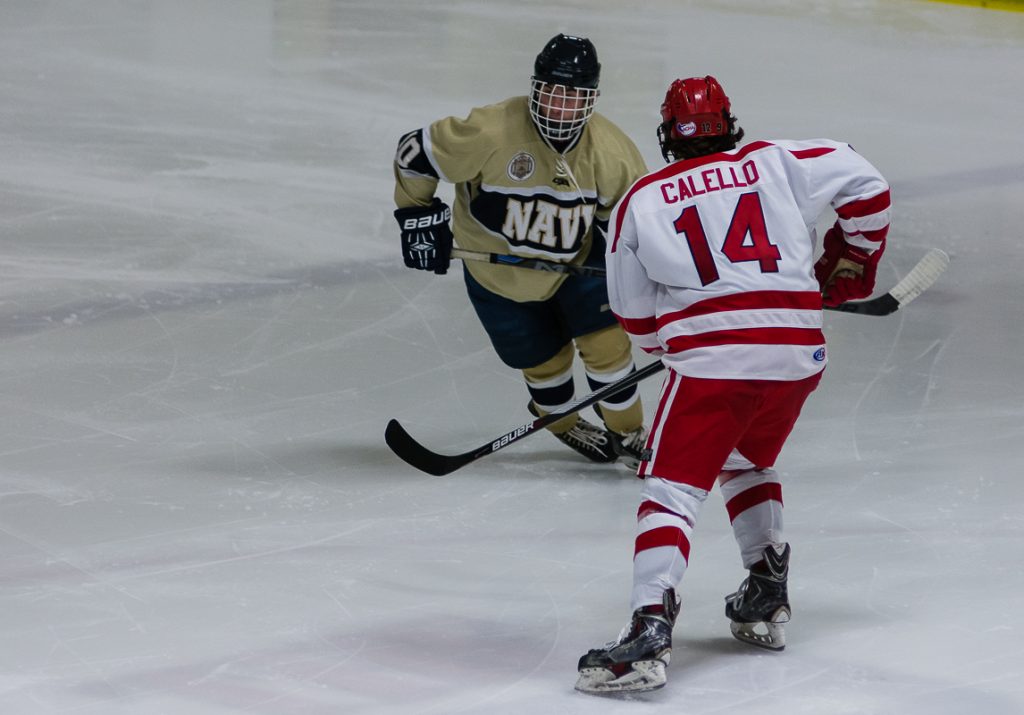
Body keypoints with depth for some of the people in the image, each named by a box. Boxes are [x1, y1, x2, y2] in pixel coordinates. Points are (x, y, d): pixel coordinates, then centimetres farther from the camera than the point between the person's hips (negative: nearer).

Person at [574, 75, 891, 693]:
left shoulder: (640, 202, 11)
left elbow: (637, 316, 15)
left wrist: (670, 344, 35)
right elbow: (866, 185, 9)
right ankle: (767, 601, 29)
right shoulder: (774, 162, 14)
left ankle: (650, 630, -21)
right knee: (747, 463, 28)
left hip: (711, 356, -4)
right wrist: (851, 263, 22)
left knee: (672, 488, -4)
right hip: (799, 349, 4)